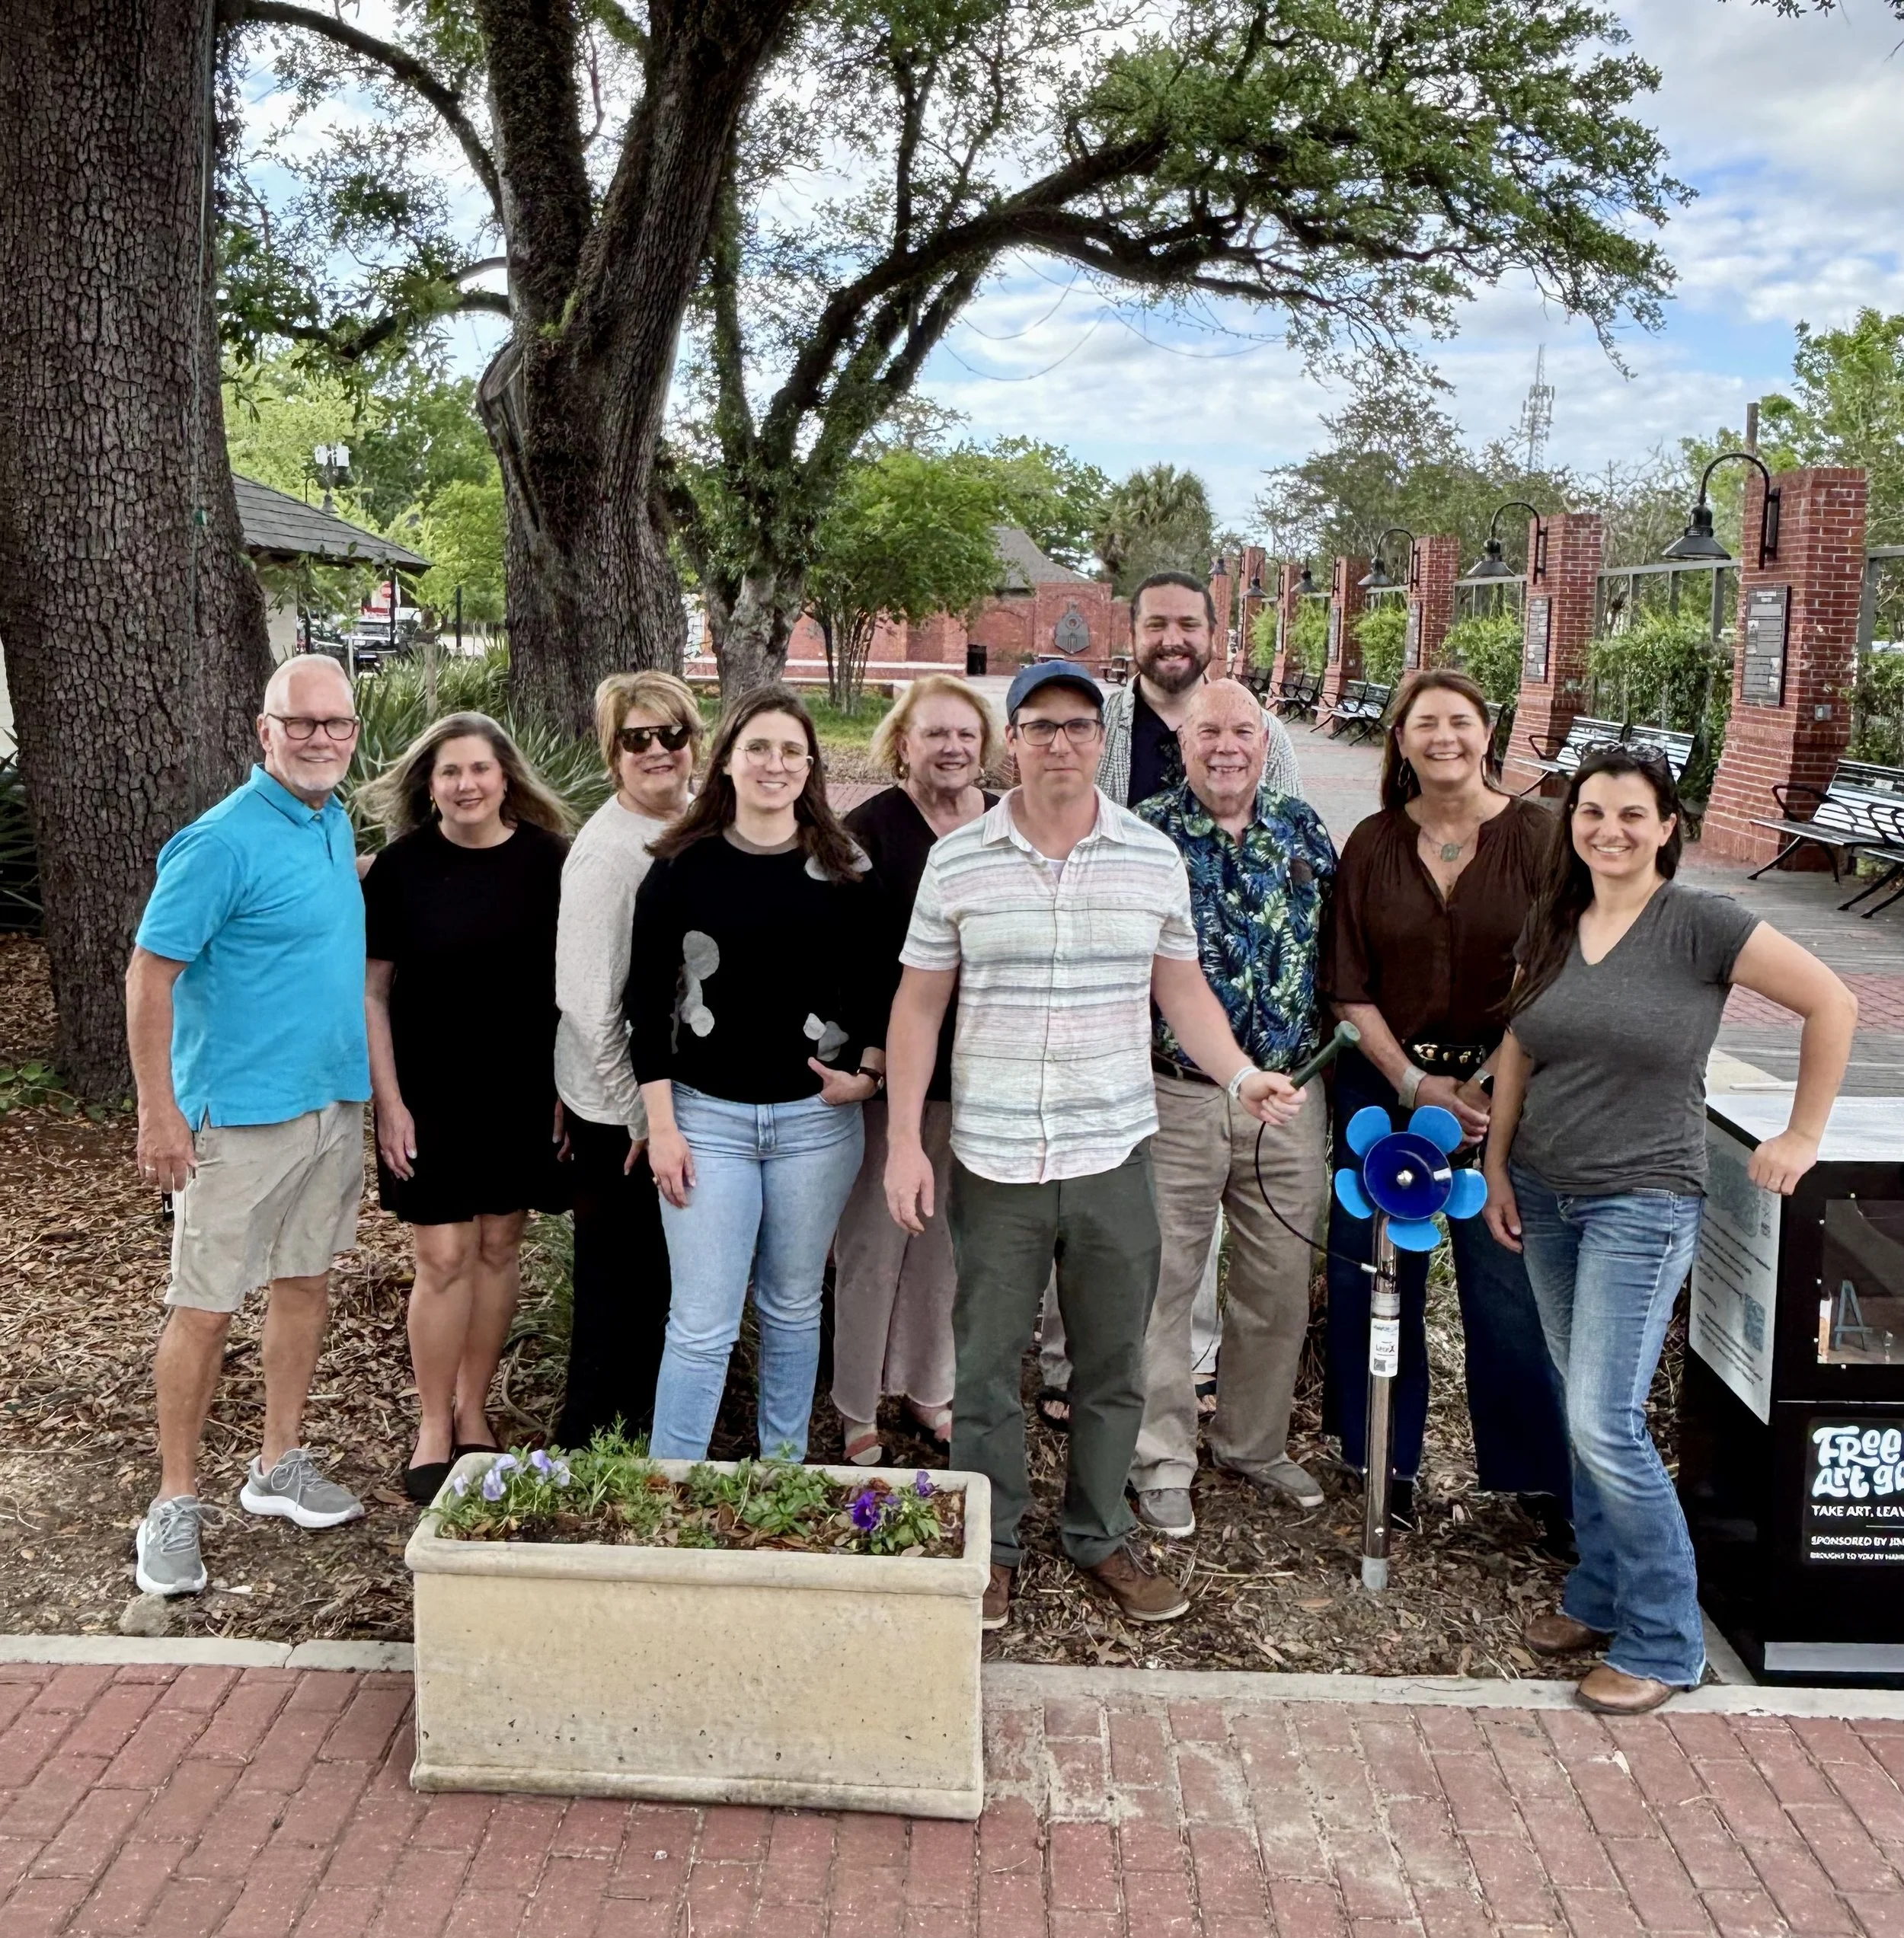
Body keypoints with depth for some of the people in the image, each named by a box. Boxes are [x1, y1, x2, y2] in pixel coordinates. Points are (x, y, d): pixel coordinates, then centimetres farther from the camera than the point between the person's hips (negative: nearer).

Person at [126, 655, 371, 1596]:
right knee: (206, 1308, 0)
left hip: (334, 1102, 8)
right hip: (240, 1112, -8)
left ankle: (278, 1468, 29)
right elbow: (149, 976, -16)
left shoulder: (338, 824, 7)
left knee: (306, 1282, 15)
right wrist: (158, 1114, -19)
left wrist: (373, 1082, 17)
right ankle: (174, 1506, 12)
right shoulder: (224, 841, -17)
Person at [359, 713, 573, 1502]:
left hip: (522, 1094, 2)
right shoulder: (400, 867, -5)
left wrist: (570, 1085, 0)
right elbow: (373, 992, -3)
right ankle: (434, 1429, 15)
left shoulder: (547, 859, -2)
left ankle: (473, 1413, 26)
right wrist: (389, 1101, -7)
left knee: (499, 1246, 10)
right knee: (445, 1258, -1)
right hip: (430, 1096, -2)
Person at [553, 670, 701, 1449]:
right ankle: (588, 1451, 23)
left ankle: (649, 1435, 35)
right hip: (621, 1114, -7)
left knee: (661, 1280, 19)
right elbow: (587, 999, -20)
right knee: (617, 1288, 6)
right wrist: (638, 1113, -15)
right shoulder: (607, 849, -18)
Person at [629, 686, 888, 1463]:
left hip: (816, 1117, 2)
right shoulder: (682, 867, -3)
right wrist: (661, 1124, -6)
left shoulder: (845, 870, 2)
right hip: (707, 1116, -2)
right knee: (702, 1324, -2)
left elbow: (877, 988, 8)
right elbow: (647, 1001, -2)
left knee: (794, 1307, 15)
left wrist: (868, 1072, -7)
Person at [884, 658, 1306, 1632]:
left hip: (1114, 1151, 1)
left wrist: (1241, 1075, -8)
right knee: (985, 1364, 10)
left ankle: (1101, 1536, 33)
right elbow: (919, 1005, 2)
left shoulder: (1154, 858, 2)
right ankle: (988, 1545, 29)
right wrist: (904, 1140, -3)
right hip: (992, 1157, -1)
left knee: (1113, 1363, 13)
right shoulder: (957, 860, -2)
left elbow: (1183, 990, 9)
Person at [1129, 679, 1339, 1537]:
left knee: (1280, 1286, 13)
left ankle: (1255, 1442, 33)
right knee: (1164, 1283, 4)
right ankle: (1161, 1461, 20)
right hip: (1177, 1098, -4)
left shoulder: (1302, 828, 6)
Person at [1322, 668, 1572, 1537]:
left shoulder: (1535, 838, -4)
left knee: (1508, 1289, 0)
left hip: (1501, 1091, -2)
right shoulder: (1372, 845, 2)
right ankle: (1384, 1459, 25)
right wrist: (1414, 1084, -9)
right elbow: (1348, 986, 1)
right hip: (1383, 1084, 2)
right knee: (1373, 1280, 7)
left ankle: (1540, 1475, 18)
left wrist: (1483, 1085, -12)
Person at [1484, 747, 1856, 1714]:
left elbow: (1832, 1001, -9)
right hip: (1544, 1196, 6)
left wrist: (1803, 1137, -7)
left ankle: (1663, 1642, 7)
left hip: (1642, 1204, -6)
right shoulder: (1550, 924, 5)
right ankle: (1600, 1597, 28)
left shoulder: (1698, 923, -12)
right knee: (1584, 1411, 14)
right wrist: (1497, 1163, 11)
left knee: (1606, 1426, -9)